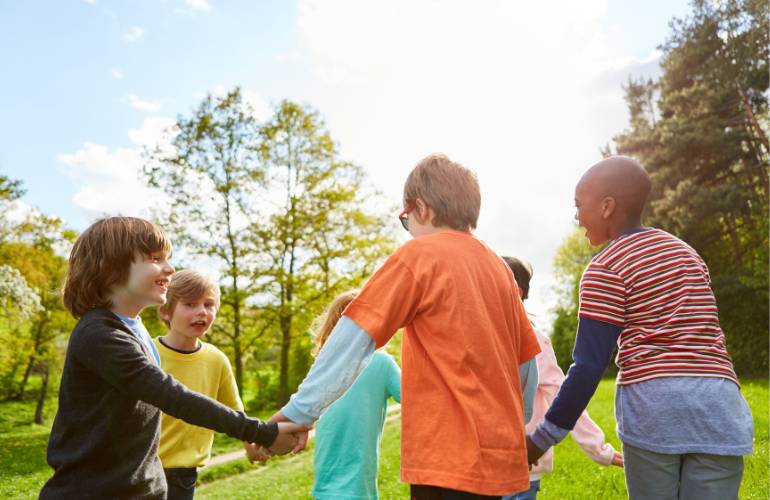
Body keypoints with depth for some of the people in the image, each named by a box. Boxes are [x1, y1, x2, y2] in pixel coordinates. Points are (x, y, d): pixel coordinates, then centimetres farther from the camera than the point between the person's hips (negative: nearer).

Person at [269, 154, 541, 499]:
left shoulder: (420, 255, -9)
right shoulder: (499, 267, 9)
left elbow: (352, 339, -15)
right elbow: (527, 366, 13)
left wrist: (300, 411, -10)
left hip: (451, 458, -7)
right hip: (500, 455, 7)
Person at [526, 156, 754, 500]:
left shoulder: (606, 269, -3)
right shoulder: (687, 253, 19)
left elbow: (589, 366, -8)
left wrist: (544, 437, 0)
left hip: (652, 404, -5)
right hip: (719, 405, 6)